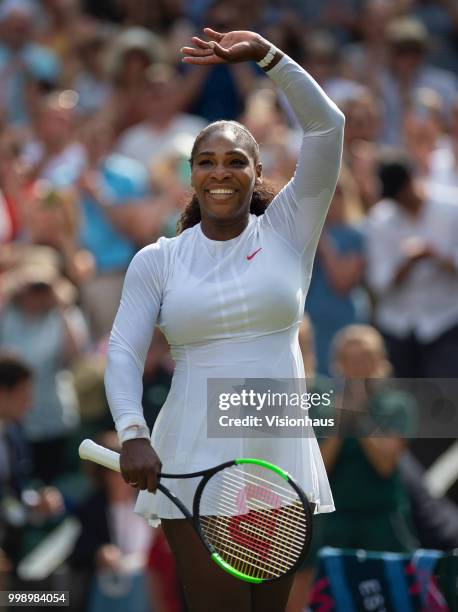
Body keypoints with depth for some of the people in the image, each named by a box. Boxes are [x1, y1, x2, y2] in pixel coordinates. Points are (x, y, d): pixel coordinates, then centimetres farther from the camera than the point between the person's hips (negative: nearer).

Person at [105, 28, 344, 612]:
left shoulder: (286, 230, 7)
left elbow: (326, 125, -2)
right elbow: (123, 351, -2)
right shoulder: (157, 260, 7)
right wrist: (133, 432, -19)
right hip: (192, 468, -1)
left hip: (280, 458, 1)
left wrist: (265, 53, -8)